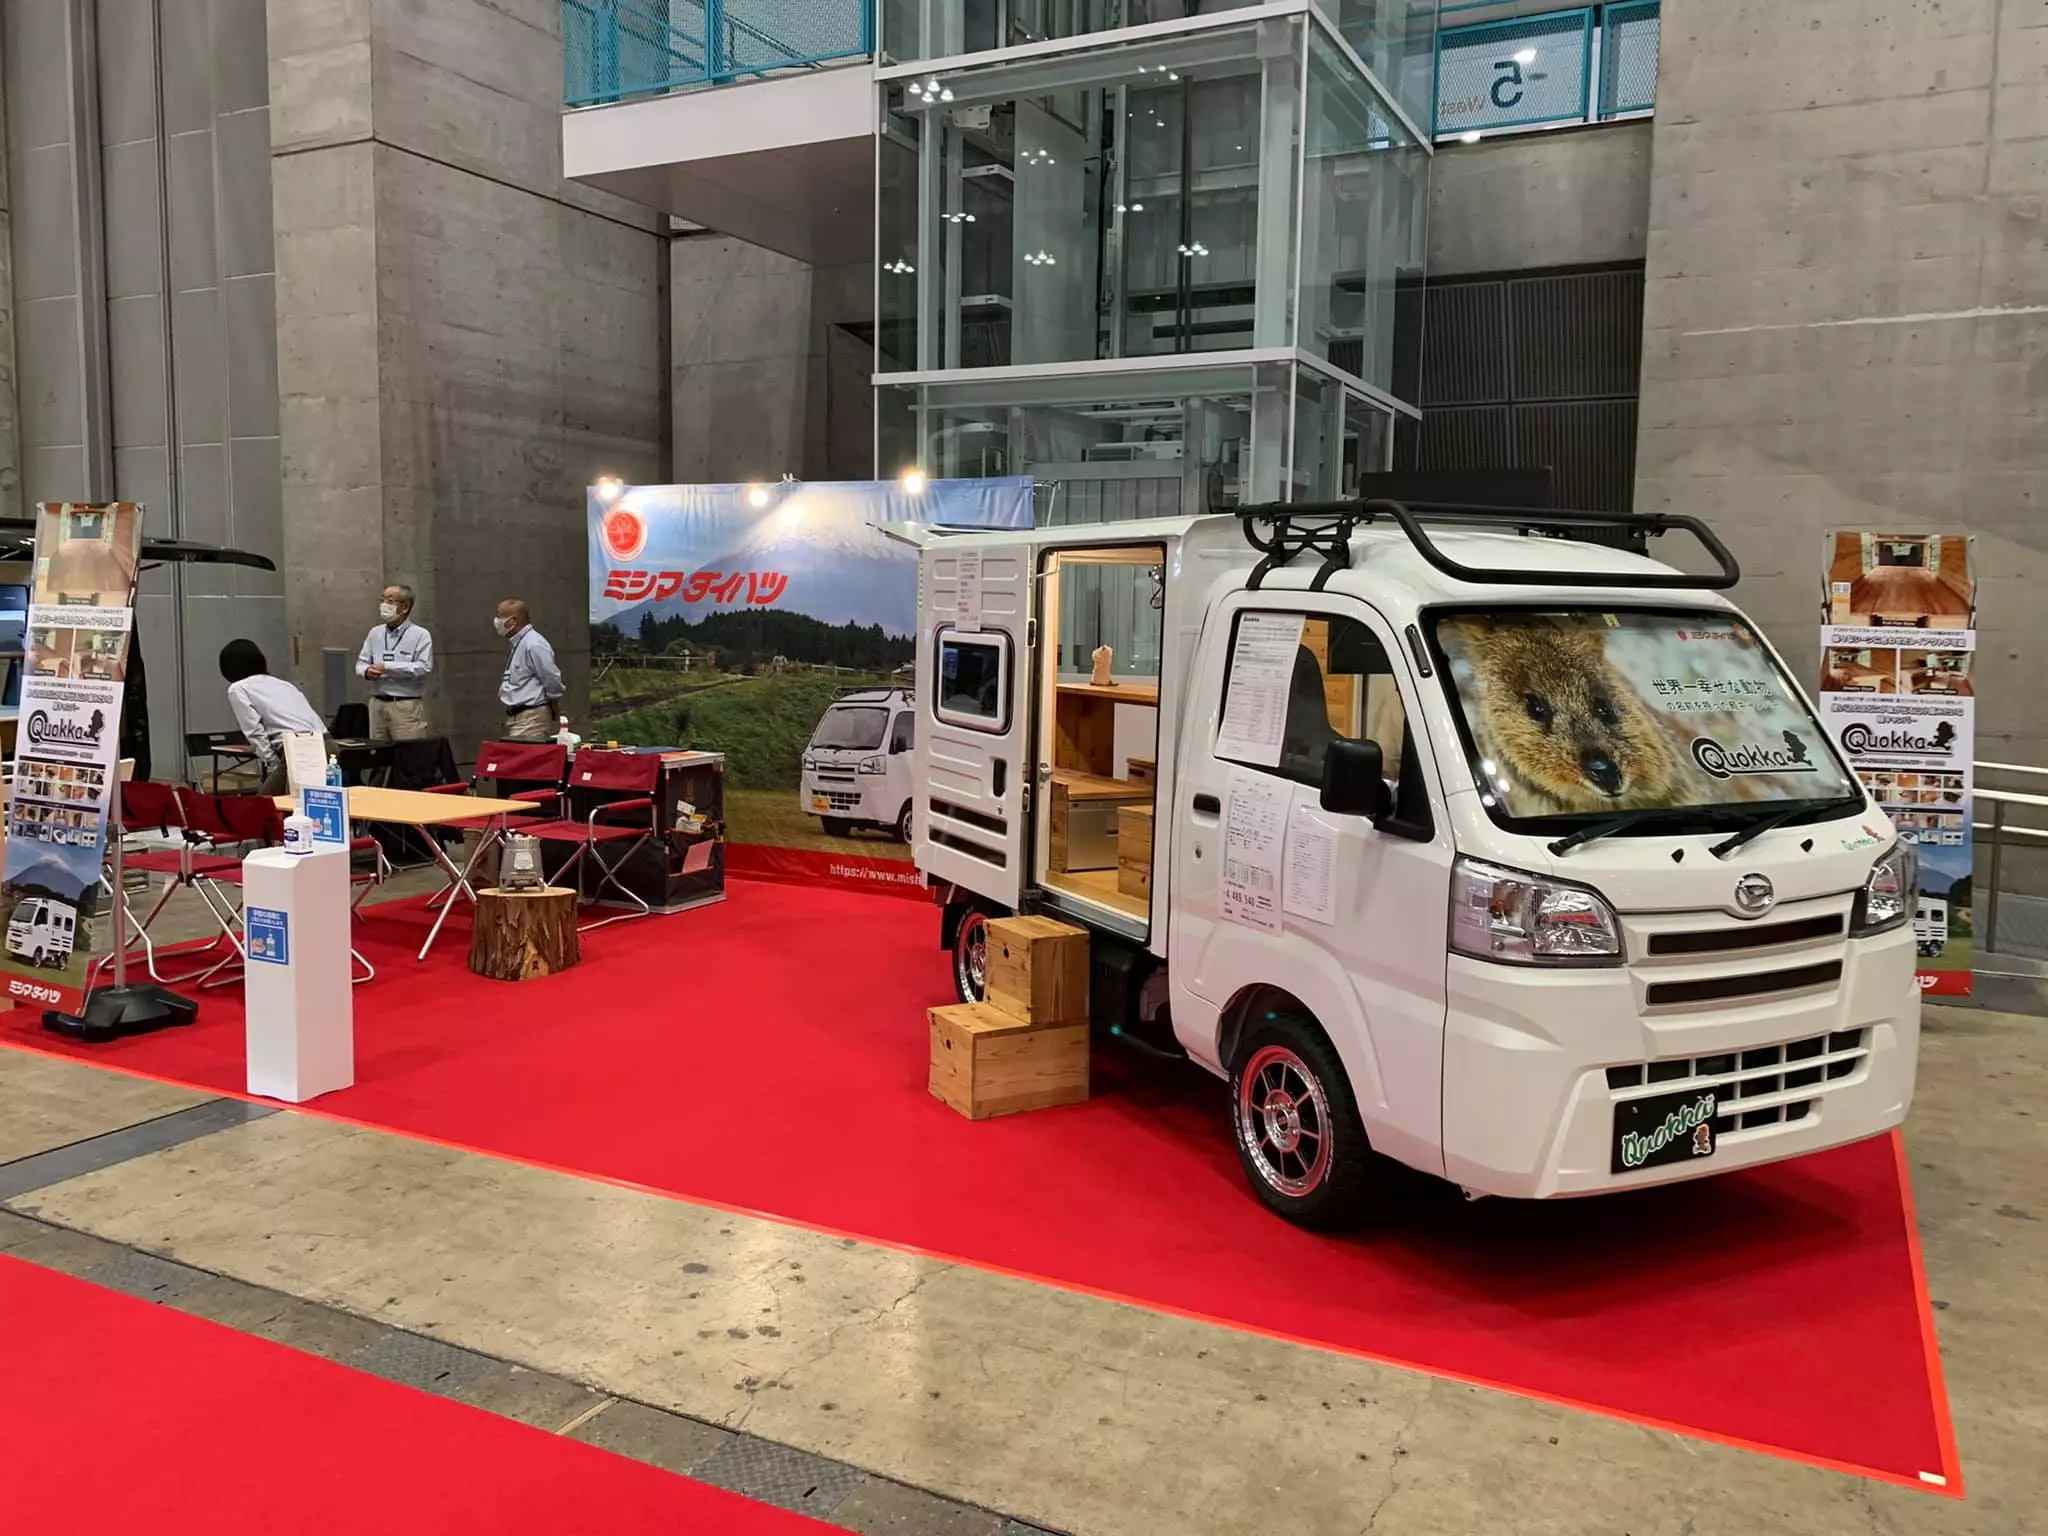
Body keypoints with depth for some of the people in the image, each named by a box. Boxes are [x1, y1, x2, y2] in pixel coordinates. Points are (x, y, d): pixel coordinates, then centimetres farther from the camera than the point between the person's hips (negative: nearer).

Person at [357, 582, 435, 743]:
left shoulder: (420, 635, -2)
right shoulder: (375, 633, 14)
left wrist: (388, 667, -15)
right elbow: (361, 663, 16)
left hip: (407, 706, -5)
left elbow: (425, 668, -14)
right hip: (377, 704, 5)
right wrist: (367, 671, -9)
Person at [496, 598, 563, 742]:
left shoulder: (533, 645, -17)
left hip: (530, 719, -10)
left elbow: (552, 680, -17)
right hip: (517, 718, 10)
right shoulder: (518, 644, 15)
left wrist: (552, 709, -5)